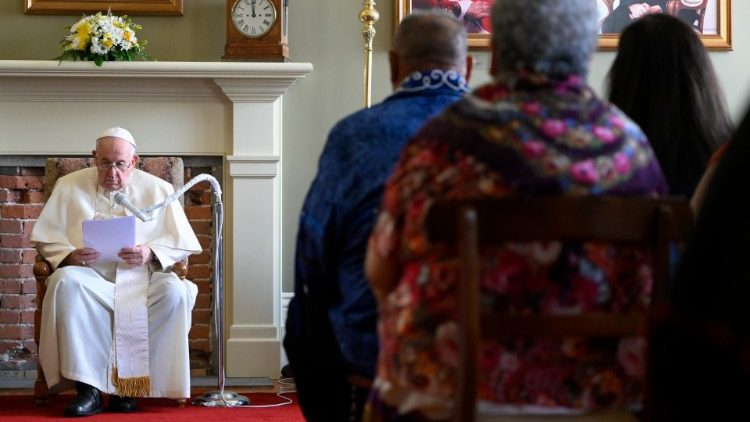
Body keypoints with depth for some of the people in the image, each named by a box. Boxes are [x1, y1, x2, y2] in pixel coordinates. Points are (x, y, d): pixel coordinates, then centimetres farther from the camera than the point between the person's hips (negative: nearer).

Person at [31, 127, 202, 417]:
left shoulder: (158, 190, 11)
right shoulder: (70, 186, 12)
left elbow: (182, 243, 8)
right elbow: (45, 237, 9)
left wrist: (150, 253, -12)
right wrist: (70, 255, -12)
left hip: (141, 279, 0)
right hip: (89, 275, 0)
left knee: (174, 291, -33)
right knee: (65, 282, -36)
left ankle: (127, 383, -23)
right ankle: (88, 389, -36)